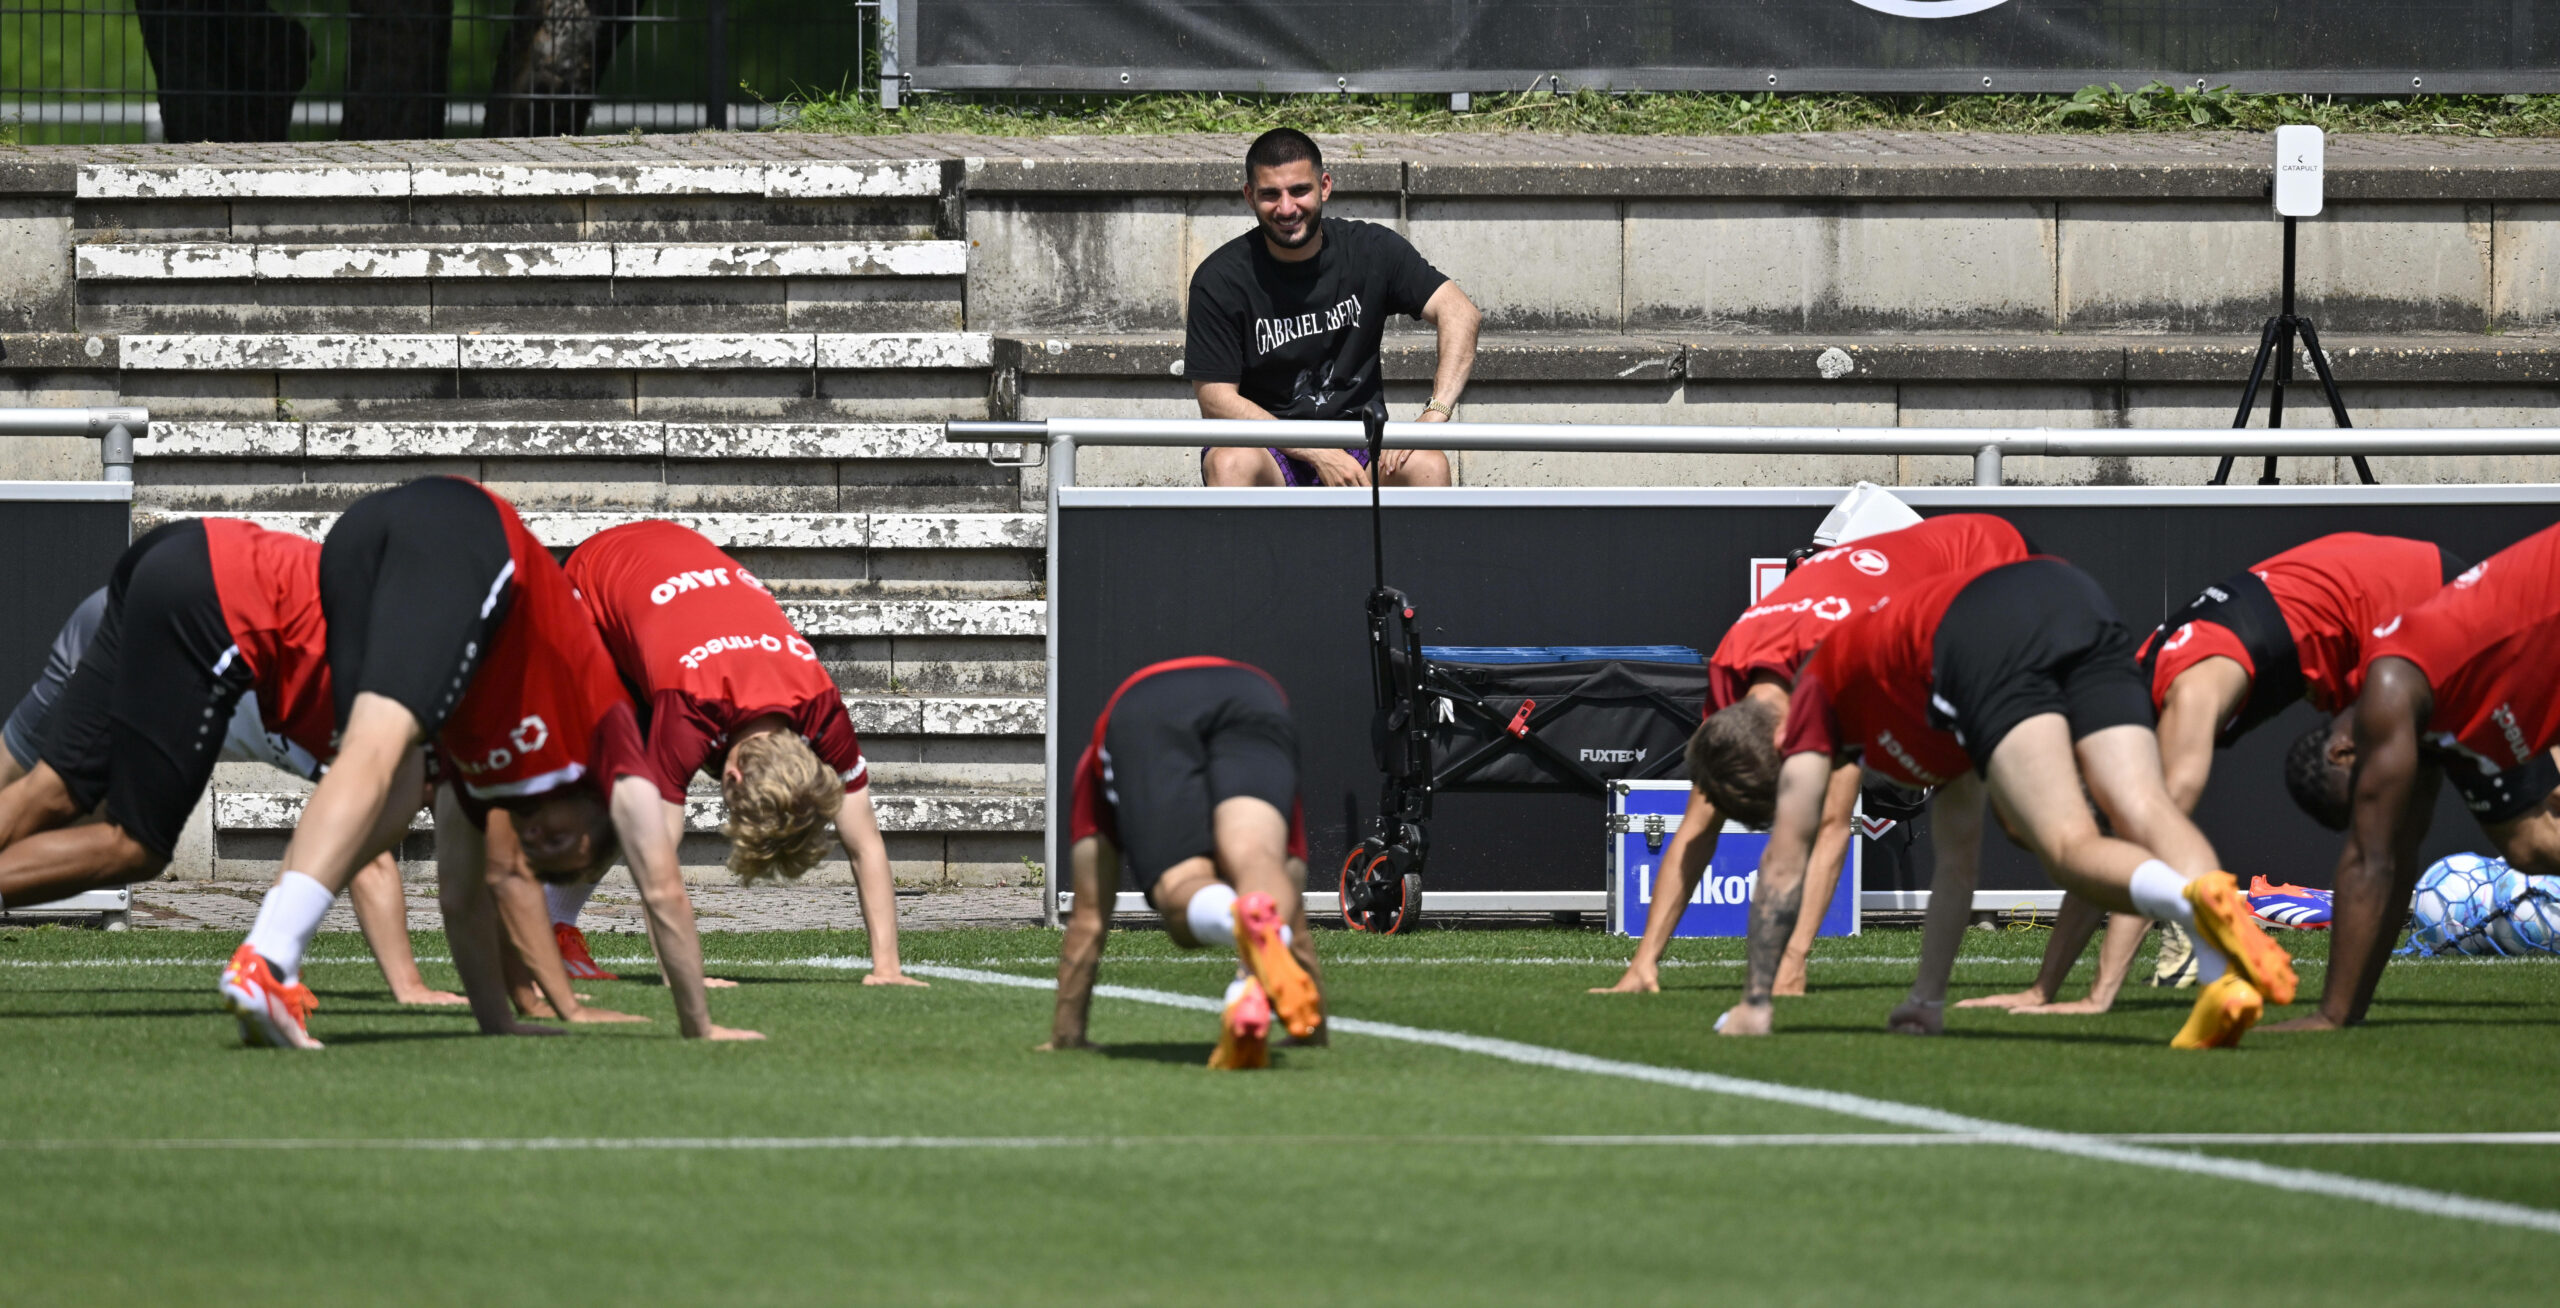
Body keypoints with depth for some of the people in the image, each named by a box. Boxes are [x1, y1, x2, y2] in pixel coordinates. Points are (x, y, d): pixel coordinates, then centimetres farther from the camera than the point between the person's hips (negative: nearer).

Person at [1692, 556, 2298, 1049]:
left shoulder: (1815, 697, 30)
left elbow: (1784, 865, 28)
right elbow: (1958, 863, 48)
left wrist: (1754, 1004, 33)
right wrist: (1928, 999, 51)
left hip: (1985, 640, -7)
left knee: (2067, 844, -17)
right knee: (2143, 811, -11)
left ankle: (2198, 899, -50)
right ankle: (2228, 982, -39)